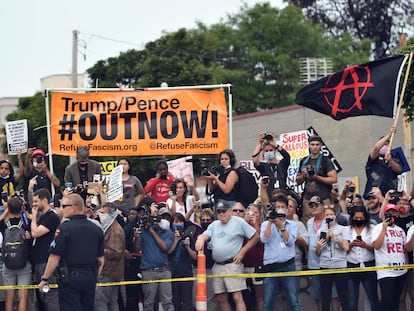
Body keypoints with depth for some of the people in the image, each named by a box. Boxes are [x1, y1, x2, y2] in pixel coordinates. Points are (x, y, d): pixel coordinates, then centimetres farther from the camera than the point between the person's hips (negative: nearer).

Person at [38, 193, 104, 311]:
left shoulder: (64, 228, -12)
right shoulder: (96, 229, 7)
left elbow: (55, 257, -13)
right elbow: (100, 259, 12)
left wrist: (45, 279, -4)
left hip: (70, 278, -5)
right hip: (90, 278, 6)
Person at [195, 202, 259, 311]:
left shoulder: (238, 222, 1)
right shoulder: (214, 225, 17)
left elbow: (255, 237, 1)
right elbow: (205, 235, 4)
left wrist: (242, 252, -6)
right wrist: (200, 238, -22)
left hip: (232, 264, -6)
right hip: (217, 265, 6)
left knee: (237, 297, -14)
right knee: (221, 298, 7)